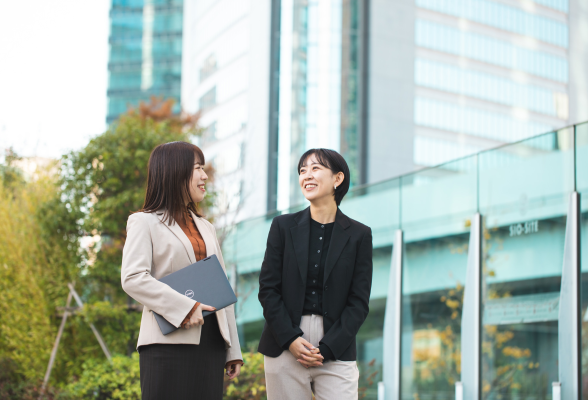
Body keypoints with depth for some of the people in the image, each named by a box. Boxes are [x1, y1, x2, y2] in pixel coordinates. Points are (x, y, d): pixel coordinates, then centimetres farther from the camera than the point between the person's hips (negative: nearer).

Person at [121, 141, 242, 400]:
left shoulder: (206, 228, 23)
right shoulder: (145, 222, 4)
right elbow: (132, 279, -11)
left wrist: (233, 351, 13)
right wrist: (184, 307, -19)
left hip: (210, 340, 6)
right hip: (169, 341, -6)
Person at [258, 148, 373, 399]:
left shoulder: (359, 235, 4)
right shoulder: (284, 226, 6)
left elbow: (359, 302, 1)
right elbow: (268, 288, 3)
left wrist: (327, 348, -9)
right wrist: (291, 339, -9)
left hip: (336, 352, -1)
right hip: (284, 348, 1)